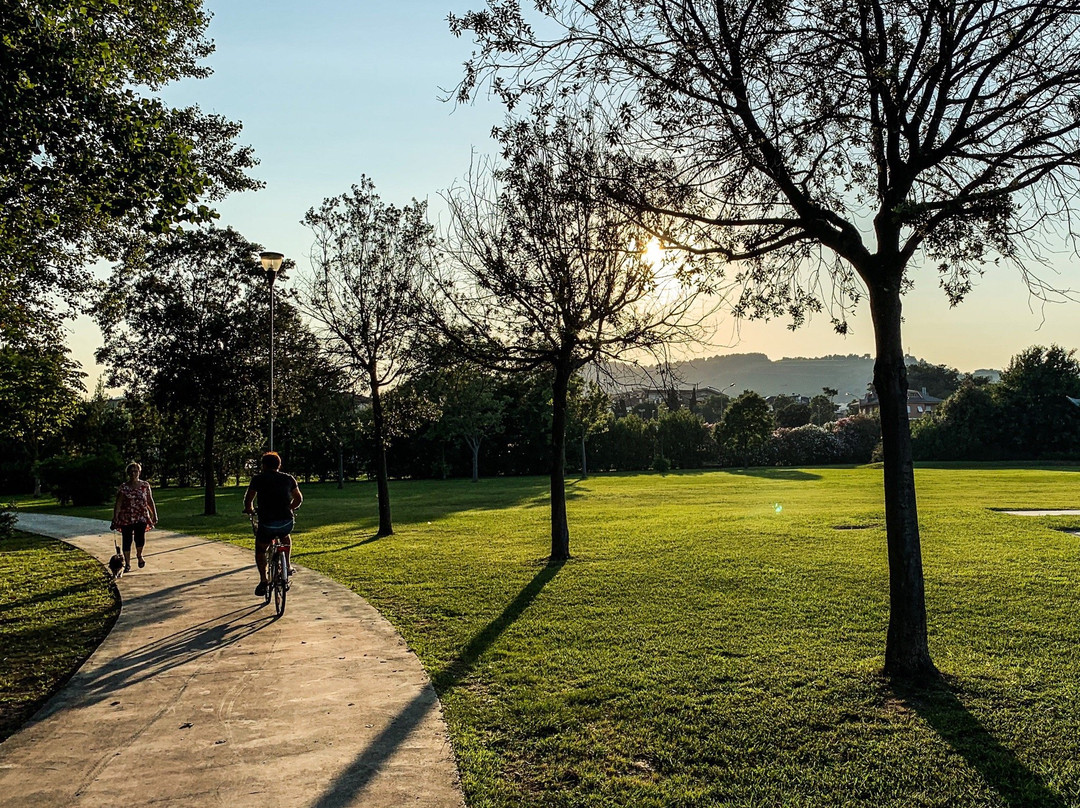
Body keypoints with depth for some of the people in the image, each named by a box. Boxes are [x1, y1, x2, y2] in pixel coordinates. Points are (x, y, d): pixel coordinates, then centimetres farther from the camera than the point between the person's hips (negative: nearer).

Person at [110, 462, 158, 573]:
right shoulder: (123, 488, -1)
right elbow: (118, 505, -3)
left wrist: (154, 516, 11)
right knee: (127, 540, 0)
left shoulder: (145, 485, 5)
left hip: (142, 517, 0)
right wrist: (114, 520, -9)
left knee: (140, 537, -14)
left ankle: (139, 555, 17)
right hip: (126, 518, 0)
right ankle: (127, 564, 12)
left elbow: (150, 501, 11)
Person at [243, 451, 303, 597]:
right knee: (286, 538, 37)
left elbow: (248, 500, 9)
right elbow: (299, 499, 20)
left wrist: (248, 509, 31)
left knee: (260, 551, 22)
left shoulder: (258, 479, 4)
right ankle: (287, 566, 30)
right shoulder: (288, 478, 11)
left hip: (267, 524, -2)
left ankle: (263, 581, 13)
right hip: (287, 522, 2)